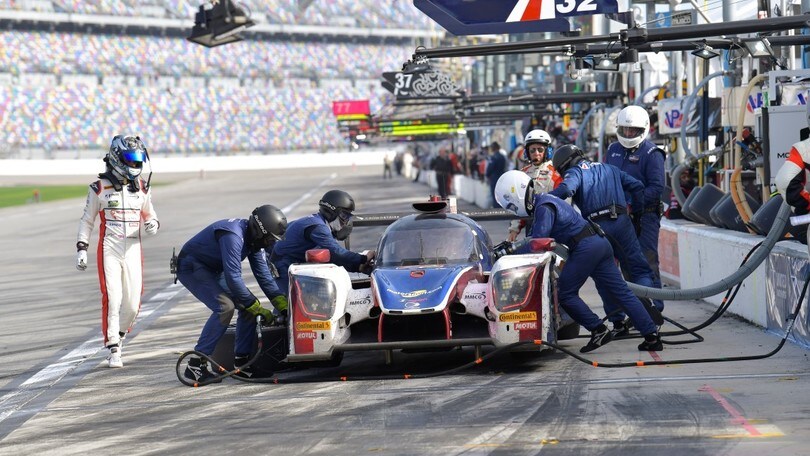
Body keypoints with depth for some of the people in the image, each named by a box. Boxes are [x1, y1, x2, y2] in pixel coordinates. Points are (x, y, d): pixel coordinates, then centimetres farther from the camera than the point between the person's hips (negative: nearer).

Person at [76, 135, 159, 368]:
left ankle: (118, 336, 26)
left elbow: (149, 215, 20)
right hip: (109, 250, -3)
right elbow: (87, 220, 8)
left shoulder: (142, 188, 8)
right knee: (112, 299, -11)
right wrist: (81, 248, 1)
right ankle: (113, 350, -4)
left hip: (133, 250, 3)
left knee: (132, 304, 0)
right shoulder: (100, 188, 0)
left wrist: (152, 225, -4)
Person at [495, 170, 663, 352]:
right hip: (600, 242, 10)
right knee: (621, 292, 7)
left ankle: (599, 331, -2)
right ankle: (652, 337, 4)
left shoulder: (543, 207, -12)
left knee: (564, 293, -1)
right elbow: (536, 236, 27)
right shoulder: (543, 201, 19)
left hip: (585, 247, -10)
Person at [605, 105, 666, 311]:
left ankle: (654, 307, -7)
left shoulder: (651, 153, -9)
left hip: (645, 215, -7)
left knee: (647, 262, -9)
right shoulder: (613, 150, 13)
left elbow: (657, 187, -15)